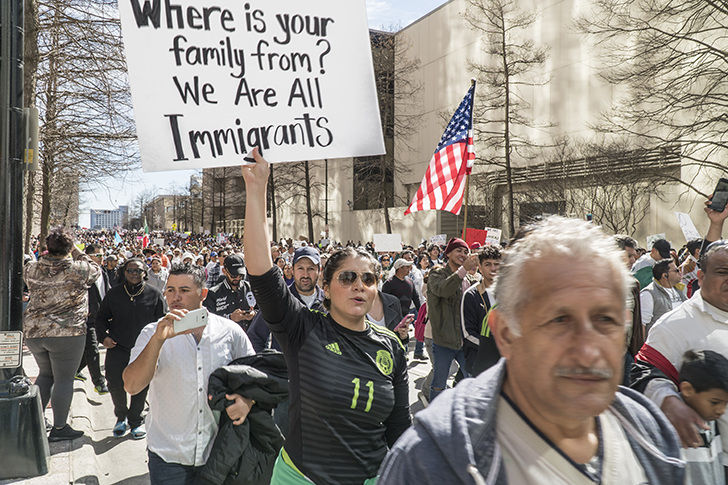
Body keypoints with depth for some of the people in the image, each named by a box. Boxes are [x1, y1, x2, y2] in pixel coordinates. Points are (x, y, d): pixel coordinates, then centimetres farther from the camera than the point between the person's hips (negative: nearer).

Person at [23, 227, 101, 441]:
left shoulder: (32, 269, -1)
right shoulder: (77, 269, -14)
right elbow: (96, 269, 5)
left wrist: (49, 255, 17)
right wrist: (77, 253, 8)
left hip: (33, 331, 5)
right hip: (67, 331, -5)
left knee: (45, 373, 23)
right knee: (64, 379, 4)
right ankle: (59, 428, 11)